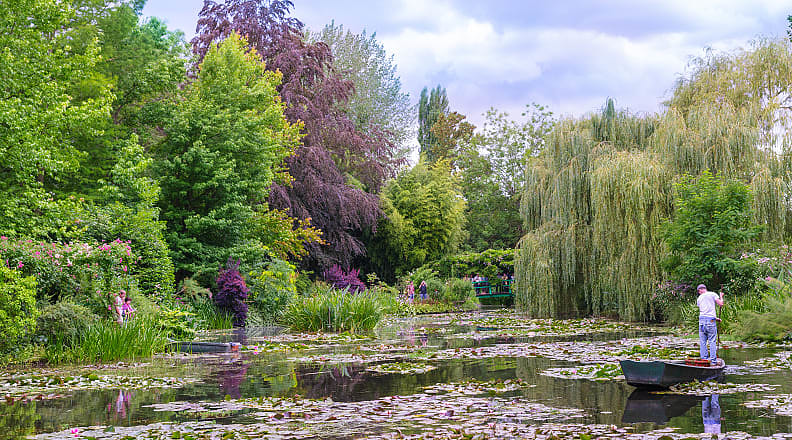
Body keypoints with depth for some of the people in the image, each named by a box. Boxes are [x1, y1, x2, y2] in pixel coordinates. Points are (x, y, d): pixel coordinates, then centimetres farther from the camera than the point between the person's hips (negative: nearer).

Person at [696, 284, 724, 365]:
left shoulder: (699, 299, 18)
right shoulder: (713, 294, 6)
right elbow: (720, 304, 0)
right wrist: (721, 297, 20)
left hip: (702, 319, 3)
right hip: (711, 319, -3)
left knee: (702, 341, 7)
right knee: (712, 341, 0)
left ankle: (704, 359, 5)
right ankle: (713, 361, -3)